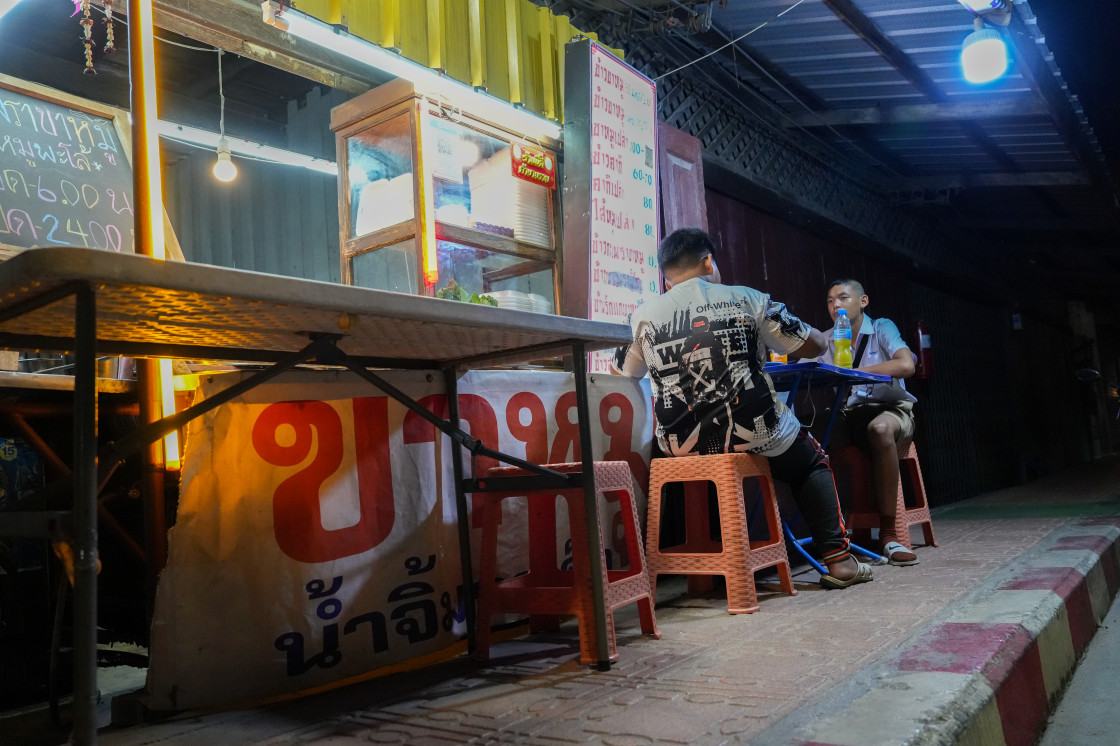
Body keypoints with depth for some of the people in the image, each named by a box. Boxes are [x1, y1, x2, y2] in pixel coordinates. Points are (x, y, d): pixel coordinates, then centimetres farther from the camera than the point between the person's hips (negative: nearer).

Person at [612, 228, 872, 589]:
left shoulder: (643, 316, 2)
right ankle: (837, 559, 16)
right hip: (754, 438, -1)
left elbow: (621, 370, 20)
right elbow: (815, 346, 5)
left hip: (683, 449, 2)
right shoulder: (747, 299, -1)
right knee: (811, 463, 26)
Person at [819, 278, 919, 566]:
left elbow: (906, 365, -20)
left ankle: (887, 533, -32)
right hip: (849, 415, 4)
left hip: (892, 409, -4)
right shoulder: (827, 340, 11)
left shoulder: (881, 328, -1)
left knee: (880, 428, -39)